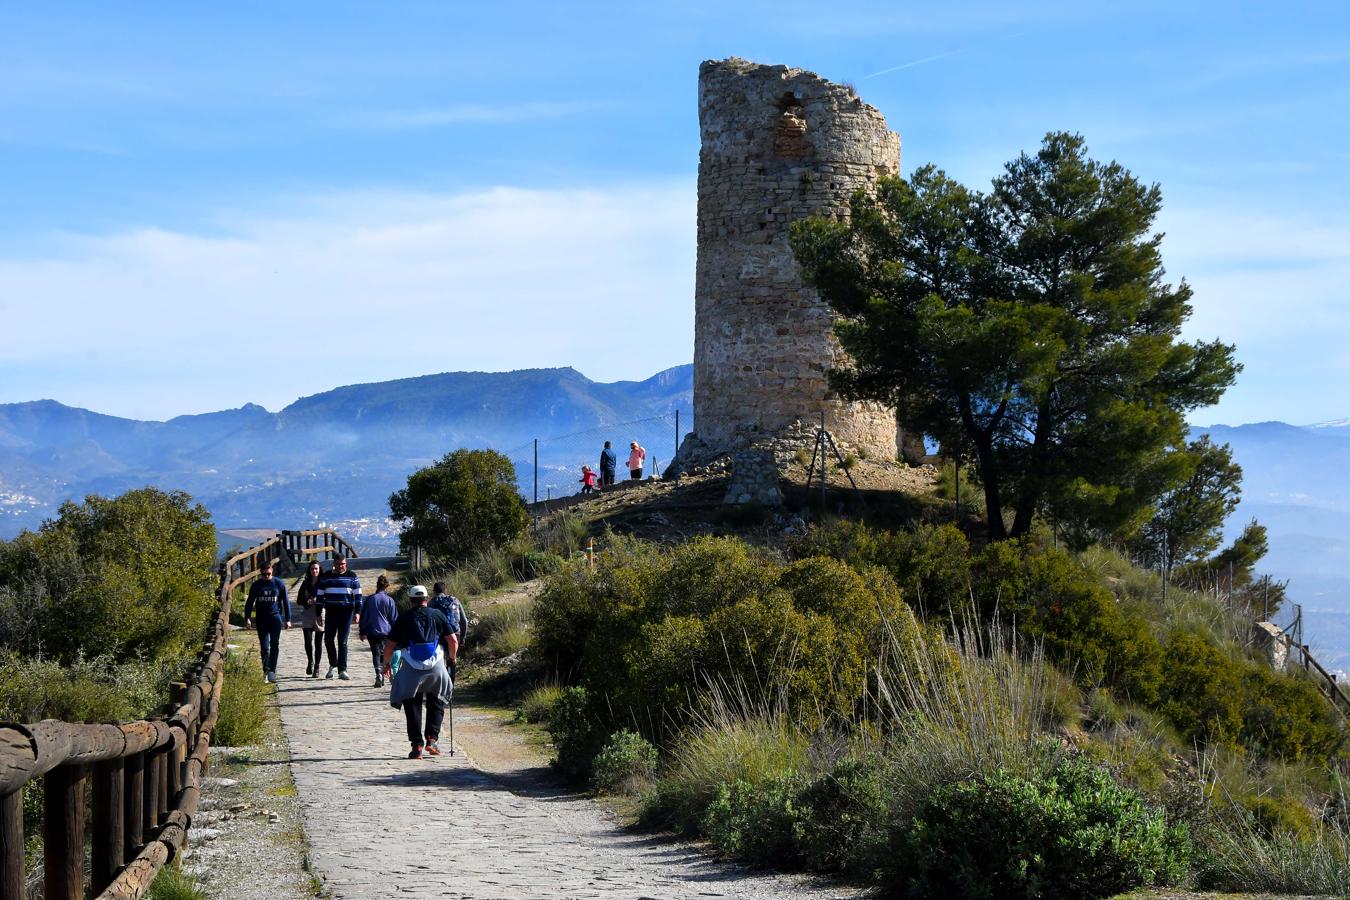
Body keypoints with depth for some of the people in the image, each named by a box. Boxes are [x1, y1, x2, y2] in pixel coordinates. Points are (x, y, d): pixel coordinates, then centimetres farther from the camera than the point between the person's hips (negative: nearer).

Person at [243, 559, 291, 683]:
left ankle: (272, 670, -8)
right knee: (264, 646, 1)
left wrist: (287, 619, 3)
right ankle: (266, 670, 9)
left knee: (274, 645, -8)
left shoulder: (278, 583, 3)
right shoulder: (256, 585, 6)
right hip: (261, 619, 2)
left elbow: (285, 602, 7)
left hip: (275, 617, -2)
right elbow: (249, 602, 9)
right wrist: (247, 618, -3)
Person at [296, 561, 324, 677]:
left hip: (320, 615, -1)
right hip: (307, 615, 1)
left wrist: (317, 601, -17)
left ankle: (316, 668, 11)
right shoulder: (306, 583, 9)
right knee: (308, 641, -9)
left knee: (318, 642, 1)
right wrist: (307, 602, -10)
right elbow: (299, 600, 9)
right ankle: (310, 661, 17)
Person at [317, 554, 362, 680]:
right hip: (331, 612, 2)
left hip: (346, 613, -2)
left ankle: (342, 670, 0)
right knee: (328, 639, 2)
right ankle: (333, 665, 23)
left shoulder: (352, 577, 4)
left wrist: (357, 612, -4)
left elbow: (358, 595, 5)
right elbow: (320, 596, 9)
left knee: (342, 642, -2)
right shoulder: (325, 577, 7)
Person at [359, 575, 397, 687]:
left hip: (372, 631, -1)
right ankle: (381, 678, 14)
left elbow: (363, 616, 3)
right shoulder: (389, 600, -2)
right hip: (386, 632, 1)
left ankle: (378, 673, -23)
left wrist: (363, 632, 10)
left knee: (376, 654, -2)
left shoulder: (369, 599, -1)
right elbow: (394, 618, 2)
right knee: (383, 653, 13)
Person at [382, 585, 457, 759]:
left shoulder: (404, 617, 7)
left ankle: (417, 745, 1)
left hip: (411, 669, 0)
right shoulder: (437, 615, 8)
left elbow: (390, 645, 8)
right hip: (436, 667, 1)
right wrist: (452, 657, 23)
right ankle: (432, 738, 4)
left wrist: (386, 664, 24)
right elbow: (453, 641, 4)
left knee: (412, 705, 10)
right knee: (436, 702, 19)